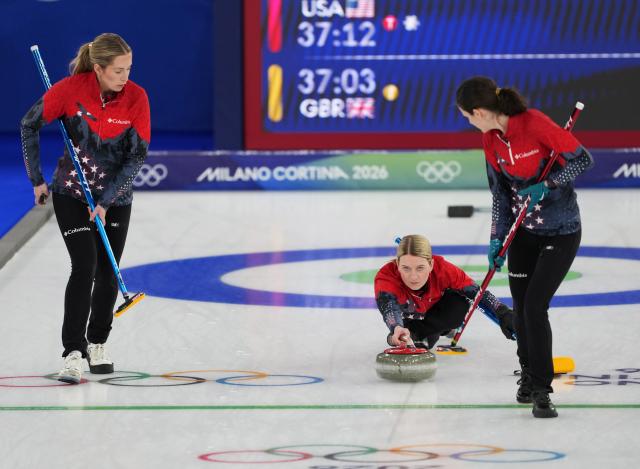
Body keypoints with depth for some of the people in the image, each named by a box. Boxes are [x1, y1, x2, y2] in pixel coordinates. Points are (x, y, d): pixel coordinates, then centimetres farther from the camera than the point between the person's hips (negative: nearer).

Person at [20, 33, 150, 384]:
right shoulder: (70, 89, -20)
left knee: (108, 273, 7)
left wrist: (106, 202, -16)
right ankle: (73, 354, -15)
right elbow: (30, 125, -7)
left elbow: (137, 156, -13)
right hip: (71, 193, -2)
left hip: (115, 198, 2)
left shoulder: (136, 98, -16)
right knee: (84, 267, -15)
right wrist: (37, 179, -3)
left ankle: (97, 344, 29)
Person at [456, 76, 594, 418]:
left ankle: (540, 390, -5)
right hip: (523, 232, 6)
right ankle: (529, 375, 29)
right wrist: (497, 239, 0)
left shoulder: (535, 124, -23)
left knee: (535, 306, -13)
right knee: (520, 308, 9)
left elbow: (583, 159, -17)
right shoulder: (491, 140, -1)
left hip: (560, 232, -6)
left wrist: (546, 185, -25)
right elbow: (500, 193, 7)